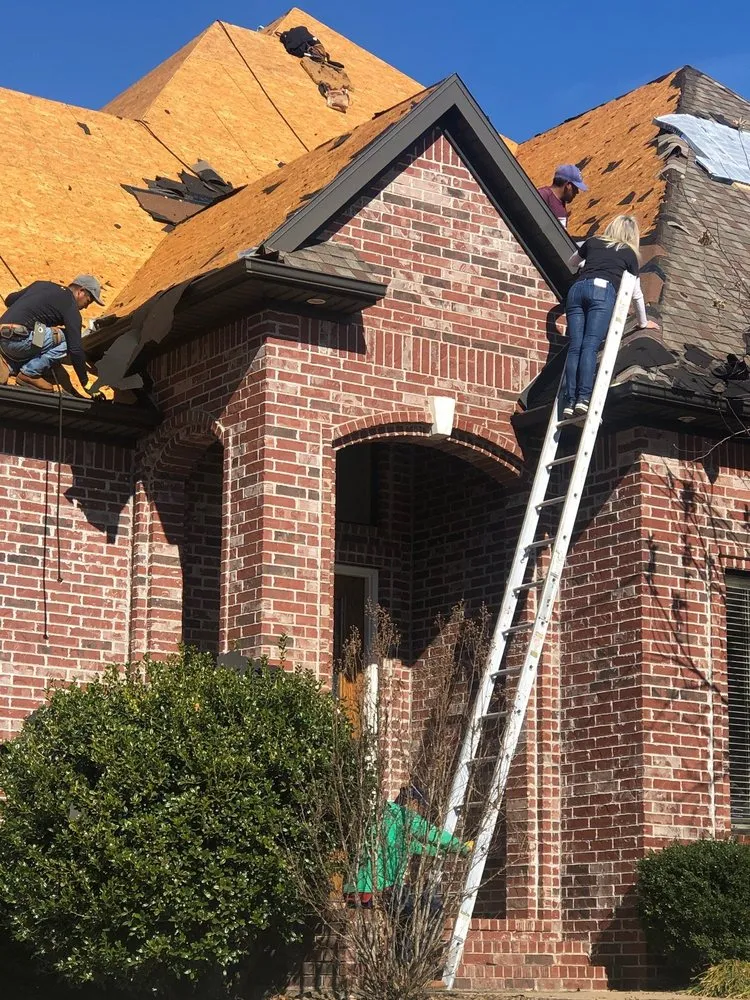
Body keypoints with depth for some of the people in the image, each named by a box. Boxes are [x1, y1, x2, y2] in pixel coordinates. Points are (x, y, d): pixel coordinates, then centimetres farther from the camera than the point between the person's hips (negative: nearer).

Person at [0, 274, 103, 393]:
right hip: (18, 340, -8)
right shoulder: (71, 306, -2)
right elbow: (75, 349, -6)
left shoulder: (41, 284, 20)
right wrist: (85, 383, 1)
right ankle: (29, 374, -4)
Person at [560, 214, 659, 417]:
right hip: (603, 290, -3)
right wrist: (643, 322, 41)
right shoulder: (629, 253, 23)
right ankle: (583, 398, -29)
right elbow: (636, 293, 28)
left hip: (577, 288, 3)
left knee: (574, 347, -5)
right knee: (590, 346, -14)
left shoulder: (592, 242, 29)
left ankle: (570, 401, -16)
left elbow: (572, 262, 48)